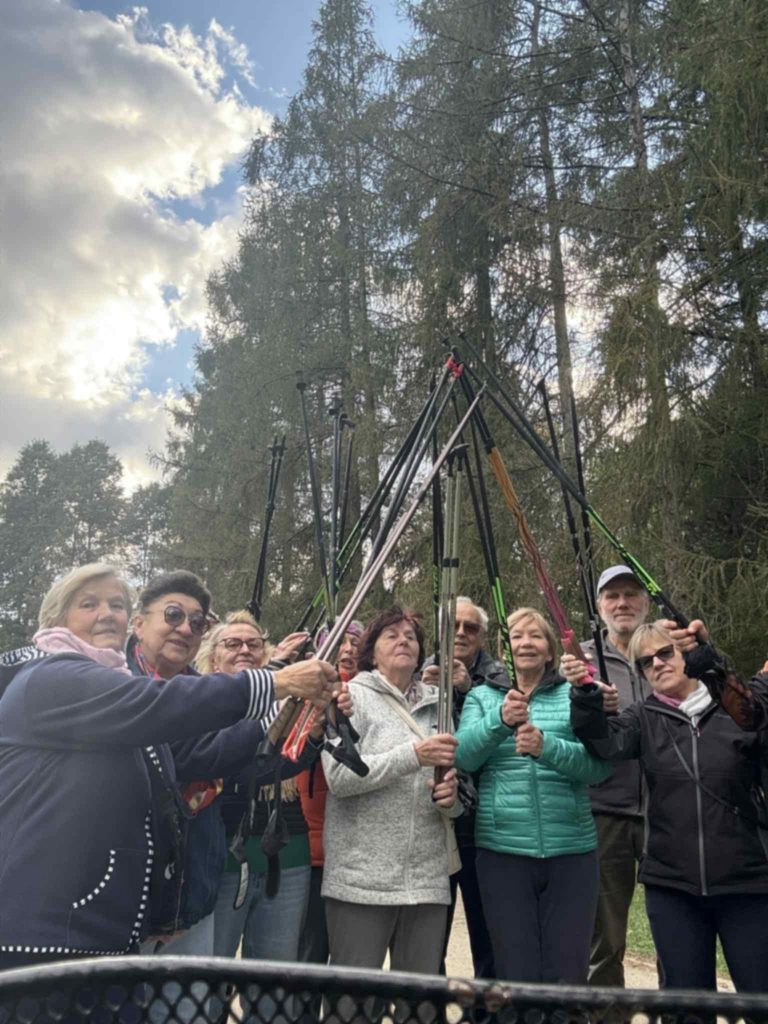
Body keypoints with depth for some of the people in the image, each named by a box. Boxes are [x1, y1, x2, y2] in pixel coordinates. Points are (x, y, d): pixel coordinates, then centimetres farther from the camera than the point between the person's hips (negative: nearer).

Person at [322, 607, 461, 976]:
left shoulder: (436, 704, 12)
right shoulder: (353, 695, -1)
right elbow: (338, 776, -13)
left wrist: (451, 797, -4)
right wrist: (414, 754, -18)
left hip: (429, 879, 5)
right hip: (362, 880, -4)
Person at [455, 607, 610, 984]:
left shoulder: (573, 695, 7)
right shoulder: (482, 696, 9)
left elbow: (599, 763, -5)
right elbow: (462, 755, -6)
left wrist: (547, 747, -22)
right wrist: (500, 720, -23)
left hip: (572, 850, 0)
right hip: (503, 851, 0)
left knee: (567, 977, 5)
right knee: (516, 975, 5)